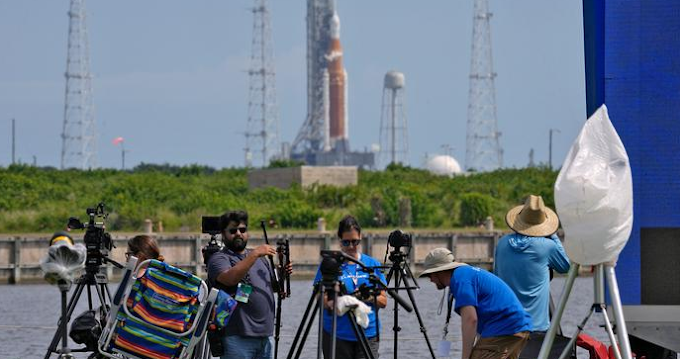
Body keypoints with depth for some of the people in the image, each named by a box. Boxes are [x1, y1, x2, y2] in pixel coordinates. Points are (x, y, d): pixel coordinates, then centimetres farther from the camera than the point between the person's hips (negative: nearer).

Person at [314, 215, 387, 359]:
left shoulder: (373, 264, 11)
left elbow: (383, 301, 10)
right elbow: (321, 299, -3)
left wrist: (369, 297, -11)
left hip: (368, 334, 1)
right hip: (337, 335, -1)